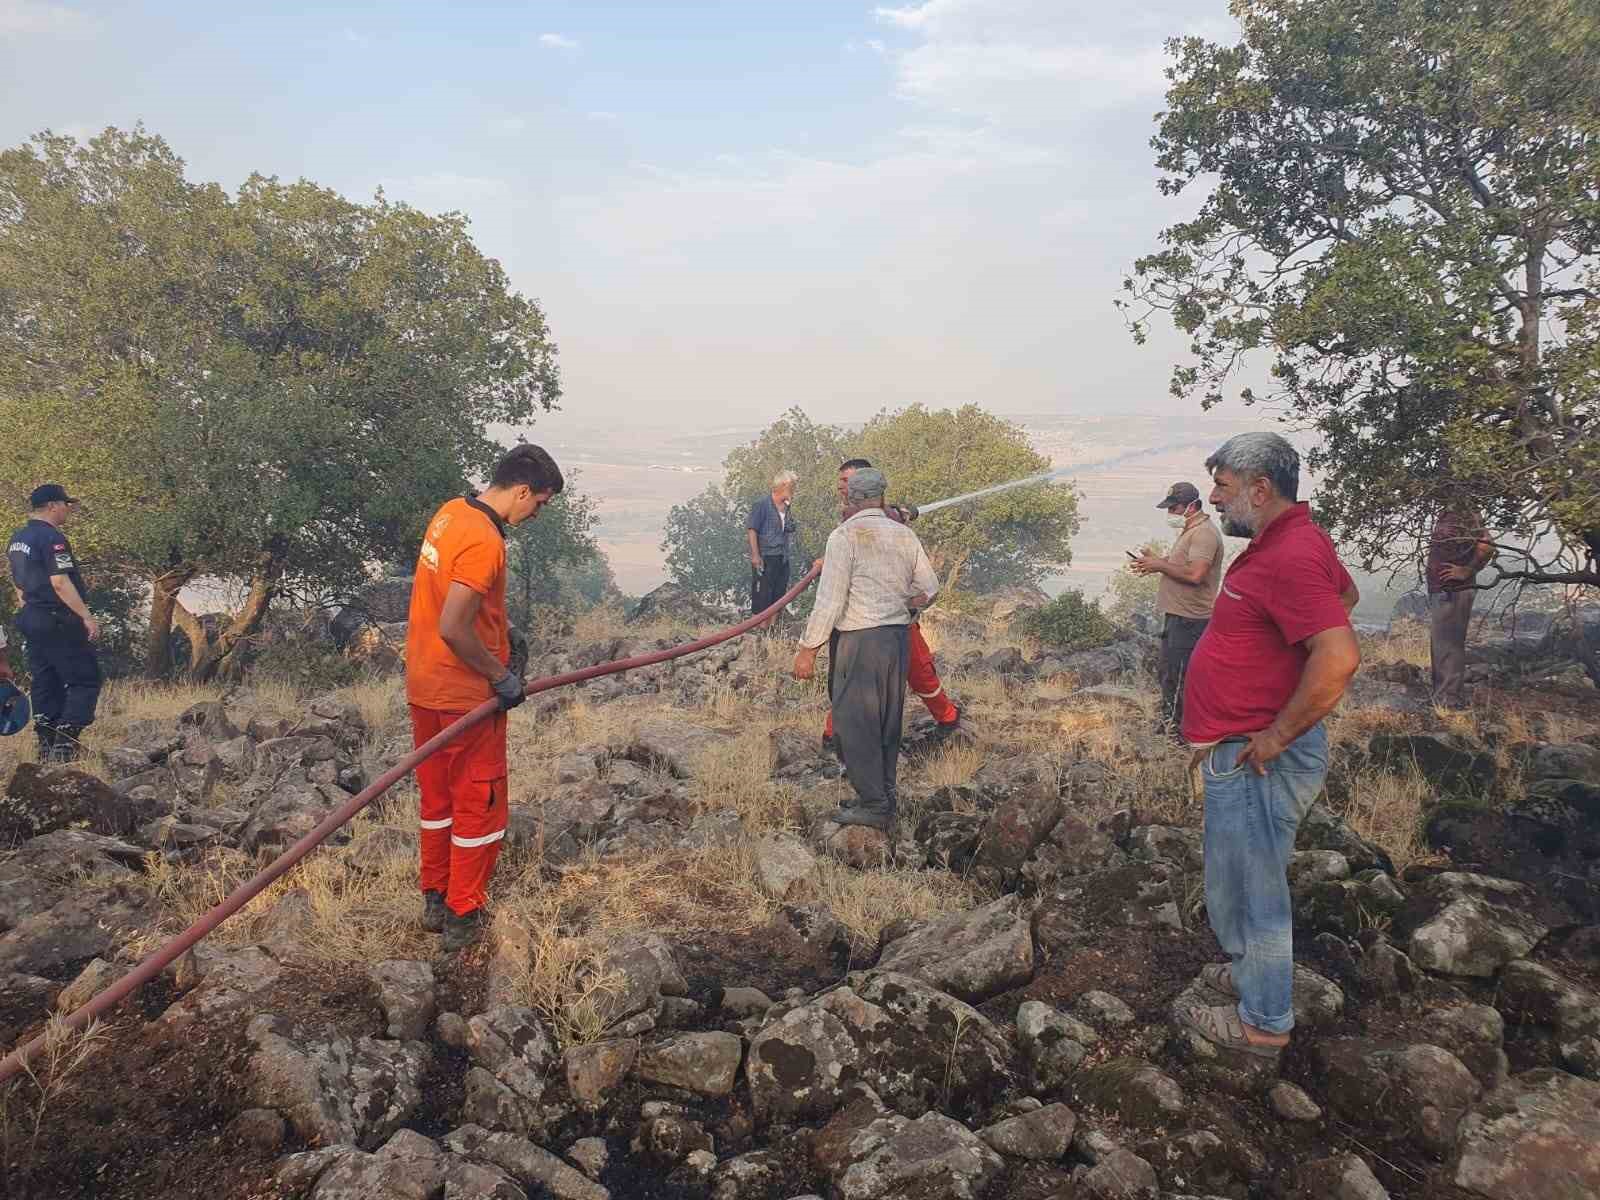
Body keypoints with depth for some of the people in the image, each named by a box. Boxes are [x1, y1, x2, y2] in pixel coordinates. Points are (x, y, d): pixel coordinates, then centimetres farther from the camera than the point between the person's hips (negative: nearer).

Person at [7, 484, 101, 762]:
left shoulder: (17, 539, 15)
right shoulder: (52, 537, -14)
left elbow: (19, 586, 20)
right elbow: (60, 583, -22)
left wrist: (29, 613, 24)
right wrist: (87, 617, -21)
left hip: (31, 618, 9)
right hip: (59, 621, -9)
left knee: (46, 684, 12)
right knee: (85, 680, -4)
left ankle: (47, 745, 15)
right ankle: (65, 741, -11)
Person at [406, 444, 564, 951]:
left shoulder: (450, 512, 4)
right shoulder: (484, 542, -24)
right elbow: (453, 629, -29)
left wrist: (501, 629, 14)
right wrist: (501, 676, -17)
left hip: (424, 687, 9)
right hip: (467, 697, -9)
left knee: (437, 797, 20)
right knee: (479, 806, 6)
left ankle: (434, 901, 32)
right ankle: (464, 917, 17)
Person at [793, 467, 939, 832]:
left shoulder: (844, 535, -10)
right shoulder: (904, 534, 9)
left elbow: (829, 600, -14)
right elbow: (929, 587, 13)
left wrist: (808, 648, -9)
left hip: (859, 640, -7)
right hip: (898, 637, 7)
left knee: (855, 723, 1)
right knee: (887, 723, 15)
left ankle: (874, 805, 3)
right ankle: (885, 799, 23)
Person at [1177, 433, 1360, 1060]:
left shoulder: (1288, 559, -24)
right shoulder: (1292, 540, 8)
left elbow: (1340, 659, -34)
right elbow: (1346, 592, 28)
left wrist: (1275, 737, -25)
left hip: (1255, 760, -10)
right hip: (1242, 754, 10)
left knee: (1248, 887, 5)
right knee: (1242, 880, 25)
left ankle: (1262, 1022, 21)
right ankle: (1252, 971, 43)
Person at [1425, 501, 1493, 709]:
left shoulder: (1465, 516, -12)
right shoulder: (1445, 516, 14)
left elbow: (1486, 546, -24)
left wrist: (1467, 571, -16)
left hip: (1453, 593, -10)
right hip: (1439, 591, 10)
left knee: (1449, 647, -7)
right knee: (1439, 647, 16)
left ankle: (1451, 702, -3)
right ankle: (1441, 699, 25)